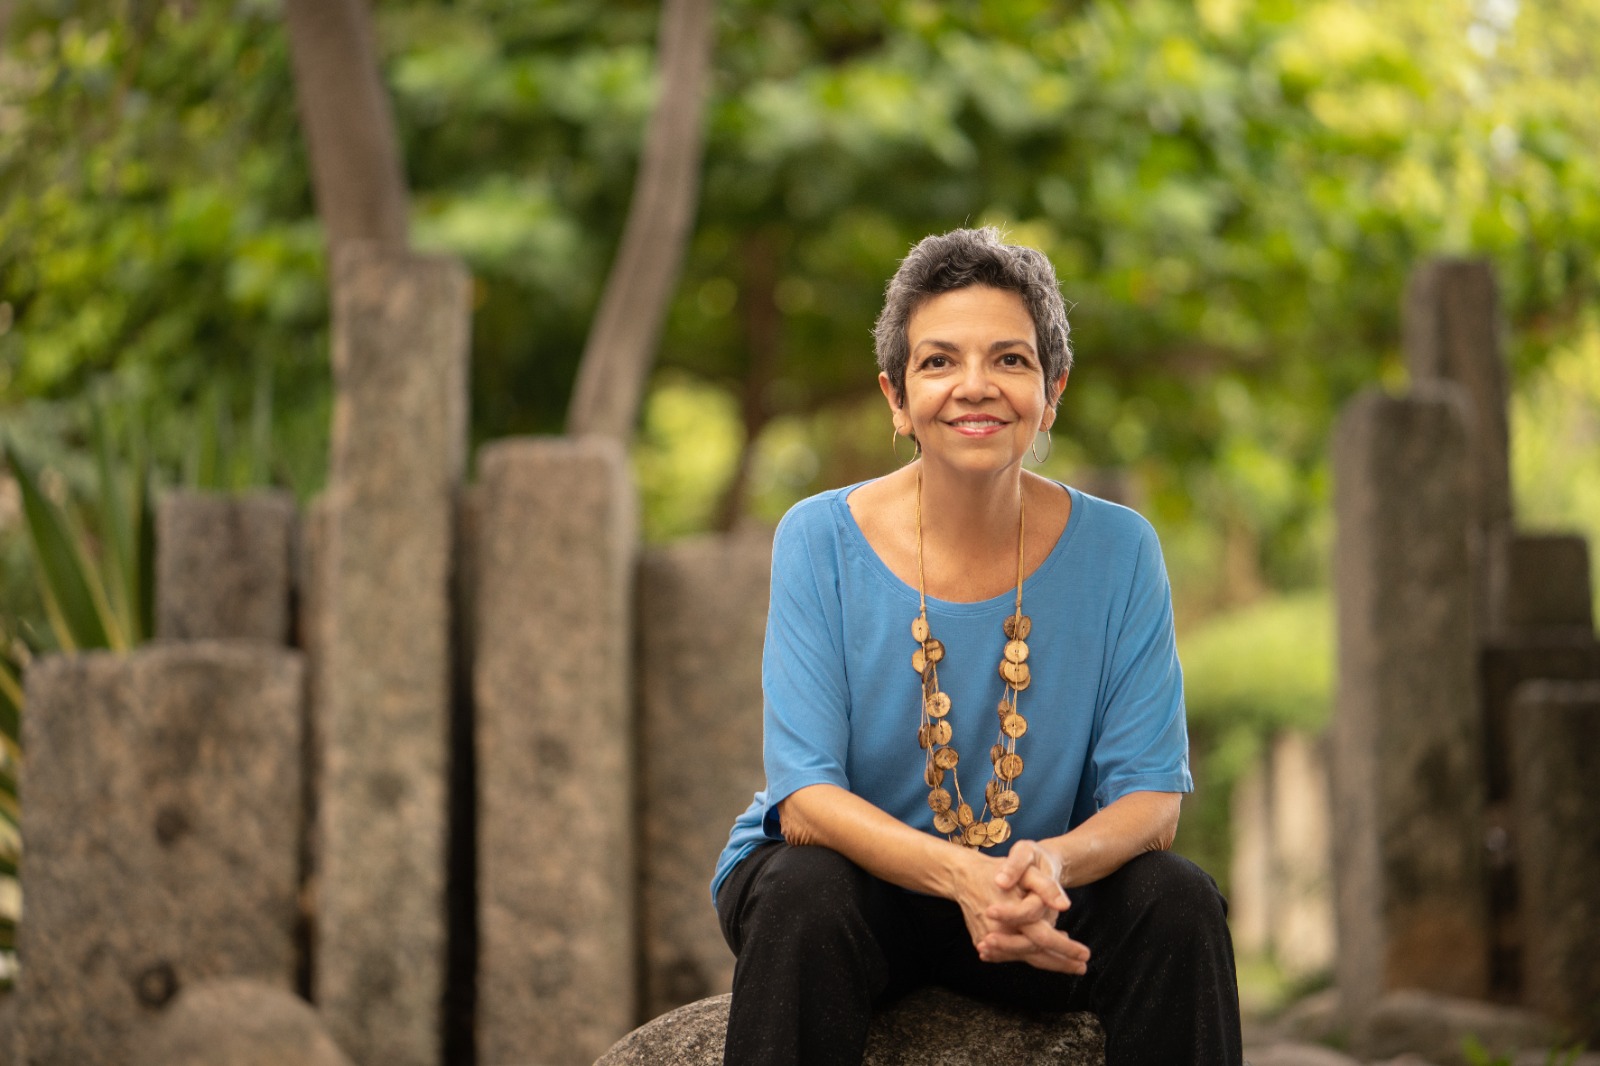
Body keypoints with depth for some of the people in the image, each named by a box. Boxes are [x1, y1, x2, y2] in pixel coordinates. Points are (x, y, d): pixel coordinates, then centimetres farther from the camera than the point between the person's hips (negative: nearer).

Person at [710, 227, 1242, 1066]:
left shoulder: (1116, 550, -8)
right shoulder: (822, 541, -13)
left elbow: (1151, 795, -10)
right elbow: (805, 799, -18)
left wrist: (1053, 864, -34)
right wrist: (960, 876, -37)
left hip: (1028, 905, 2)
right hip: (856, 877, -1)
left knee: (1178, 901, -25)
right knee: (805, 893, -34)